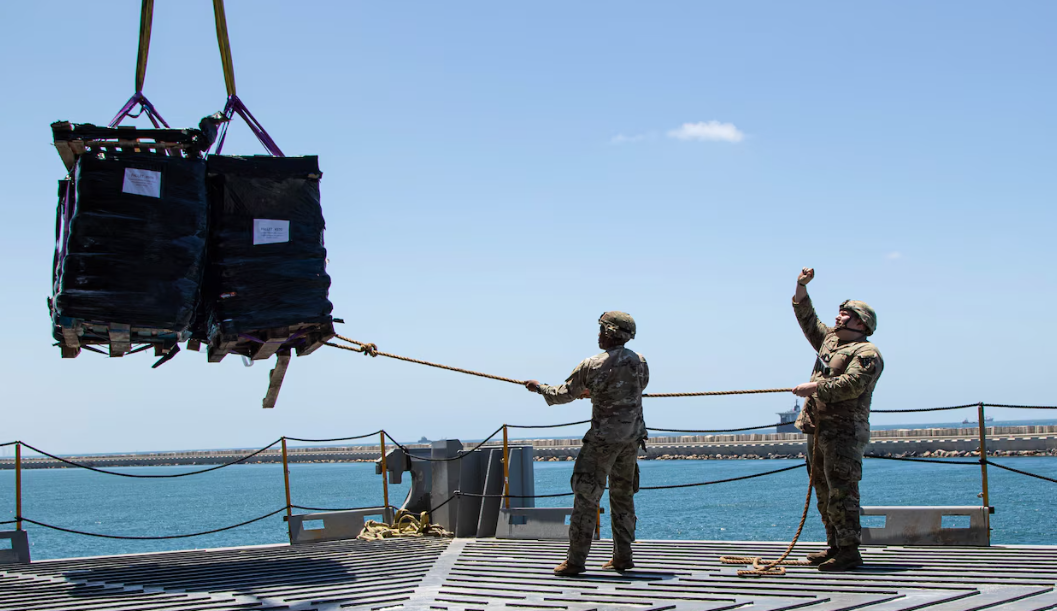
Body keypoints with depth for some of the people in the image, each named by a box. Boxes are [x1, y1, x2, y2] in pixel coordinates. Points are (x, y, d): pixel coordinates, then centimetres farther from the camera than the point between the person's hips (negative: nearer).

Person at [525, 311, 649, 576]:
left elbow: (563, 395, -4)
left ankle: (576, 560, -3)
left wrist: (539, 387, 17)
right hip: (632, 436, 6)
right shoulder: (639, 361, 3)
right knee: (623, 495, 16)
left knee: (587, 496, -2)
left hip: (604, 437, -6)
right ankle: (623, 556, 17)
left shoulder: (592, 366, -13)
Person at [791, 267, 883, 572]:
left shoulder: (867, 353, -8)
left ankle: (850, 550, -11)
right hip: (818, 429, 9)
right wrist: (801, 287, 20)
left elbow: (850, 385, -21)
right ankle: (835, 545, 18)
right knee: (824, 489, 11)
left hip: (844, 430, -9)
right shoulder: (830, 339, 19)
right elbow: (807, 319, 29)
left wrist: (814, 387, -18)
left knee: (842, 490, -12)